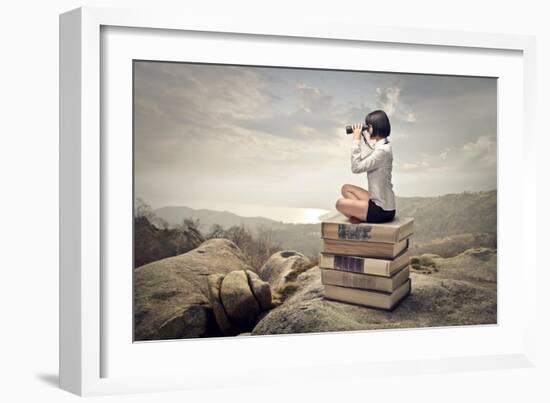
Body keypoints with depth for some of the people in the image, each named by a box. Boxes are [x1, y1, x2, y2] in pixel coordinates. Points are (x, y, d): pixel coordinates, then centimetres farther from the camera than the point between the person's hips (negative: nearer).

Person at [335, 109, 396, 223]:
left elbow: (356, 167, -22)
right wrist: (357, 141, 4)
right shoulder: (380, 146, 9)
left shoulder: (382, 150, -22)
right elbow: (361, 163, 12)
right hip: (378, 201, 10)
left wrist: (356, 140, -16)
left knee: (340, 203, -8)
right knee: (346, 188, 15)